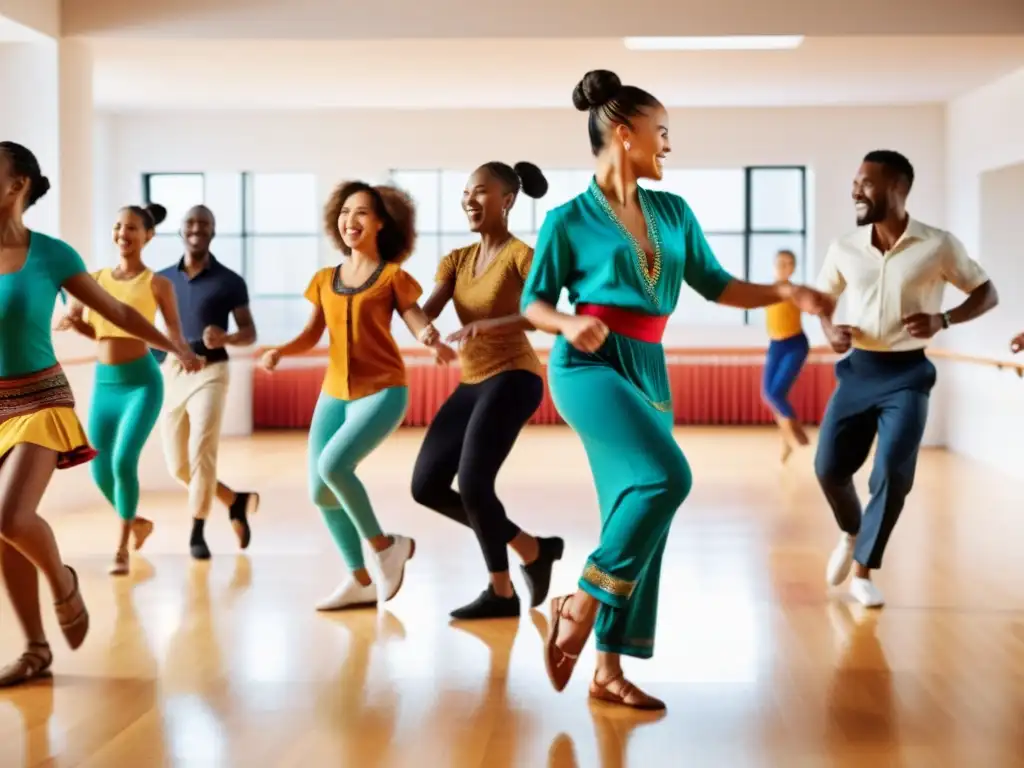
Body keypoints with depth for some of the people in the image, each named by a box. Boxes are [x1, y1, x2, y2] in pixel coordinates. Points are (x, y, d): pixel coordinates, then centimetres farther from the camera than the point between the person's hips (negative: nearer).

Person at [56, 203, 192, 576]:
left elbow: (174, 336, -5)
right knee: (100, 472, 7)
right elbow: (89, 328, 9)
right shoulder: (96, 278, 7)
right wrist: (71, 321, -14)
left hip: (142, 382, -5)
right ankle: (137, 522, 36)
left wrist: (184, 355, -26)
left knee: (124, 462, -17)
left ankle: (121, 549, -1)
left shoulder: (158, 284, -4)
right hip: (104, 384, 5)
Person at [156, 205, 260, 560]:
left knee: (201, 452, -15)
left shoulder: (230, 281, -2)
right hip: (171, 374, 4)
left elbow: (250, 333, 0)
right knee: (177, 464, 7)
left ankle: (197, 534, -4)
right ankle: (236, 500, 27)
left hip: (210, 373, -4)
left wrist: (225, 337, -22)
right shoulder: (162, 278, 7)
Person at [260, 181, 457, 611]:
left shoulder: (392, 276, -2)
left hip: (382, 392, -6)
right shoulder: (324, 280, 11)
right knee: (320, 492, 4)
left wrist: (435, 343, -30)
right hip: (334, 395, 6)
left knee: (332, 465, -26)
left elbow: (420, 326, -8)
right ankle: (361, 580, 19)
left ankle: (382, 545, -3)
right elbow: (311, 336, 8)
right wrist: (279, 351, -11)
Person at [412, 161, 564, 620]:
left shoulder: (521, 255, -8)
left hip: (512, 379, -8)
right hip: (471, 385, 8)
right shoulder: (457, 260, 12)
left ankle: (501, 593, 5)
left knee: (473, 484, -15)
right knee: (427, 486, 4)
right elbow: (426, 312, -2)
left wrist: (486, 326, -37)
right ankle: (532, 548, 15)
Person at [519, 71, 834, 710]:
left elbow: (716, 285, 16)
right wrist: (568, 325, -17)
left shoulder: (673, 212, 14)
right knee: (667, 475, -26)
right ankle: (581, 605, -11)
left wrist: (786, 292, 2)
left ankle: (610, 669, 12)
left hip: (649, 370, 7)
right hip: (589, 364, -6)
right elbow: (534, 302, 4)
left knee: (639, 507, 4)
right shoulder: (569, 220, -1)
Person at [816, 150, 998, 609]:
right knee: (828, 467, -2)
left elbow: (987, 293, 2)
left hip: (907, 374, -3)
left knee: (893, 472, -12)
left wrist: (943, 320, -16)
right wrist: (830, 330, -6)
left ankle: (864, 570, 7)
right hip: (858, 371, 3)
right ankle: (851, 533, 31)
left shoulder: (939, 246, -8)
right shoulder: (844, 248, -1)